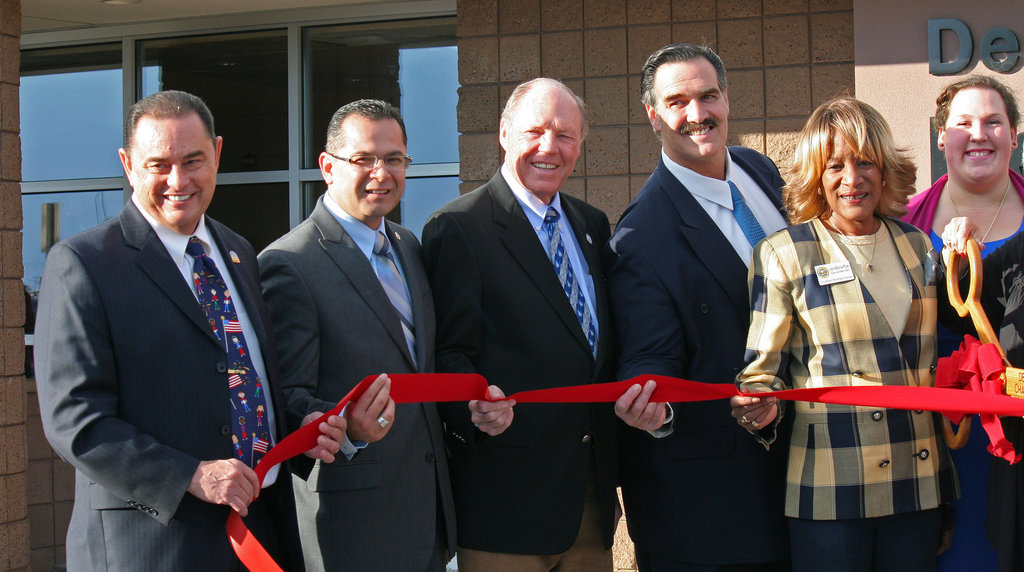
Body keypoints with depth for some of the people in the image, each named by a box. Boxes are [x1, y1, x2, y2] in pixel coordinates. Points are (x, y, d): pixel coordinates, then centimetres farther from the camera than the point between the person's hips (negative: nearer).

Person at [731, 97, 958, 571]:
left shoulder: (918, 246, 12)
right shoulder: (782, 255, -1)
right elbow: (763, 369, -3)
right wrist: (761, 408, -22)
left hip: (918, 480, 4)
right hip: (831, 485, -4)